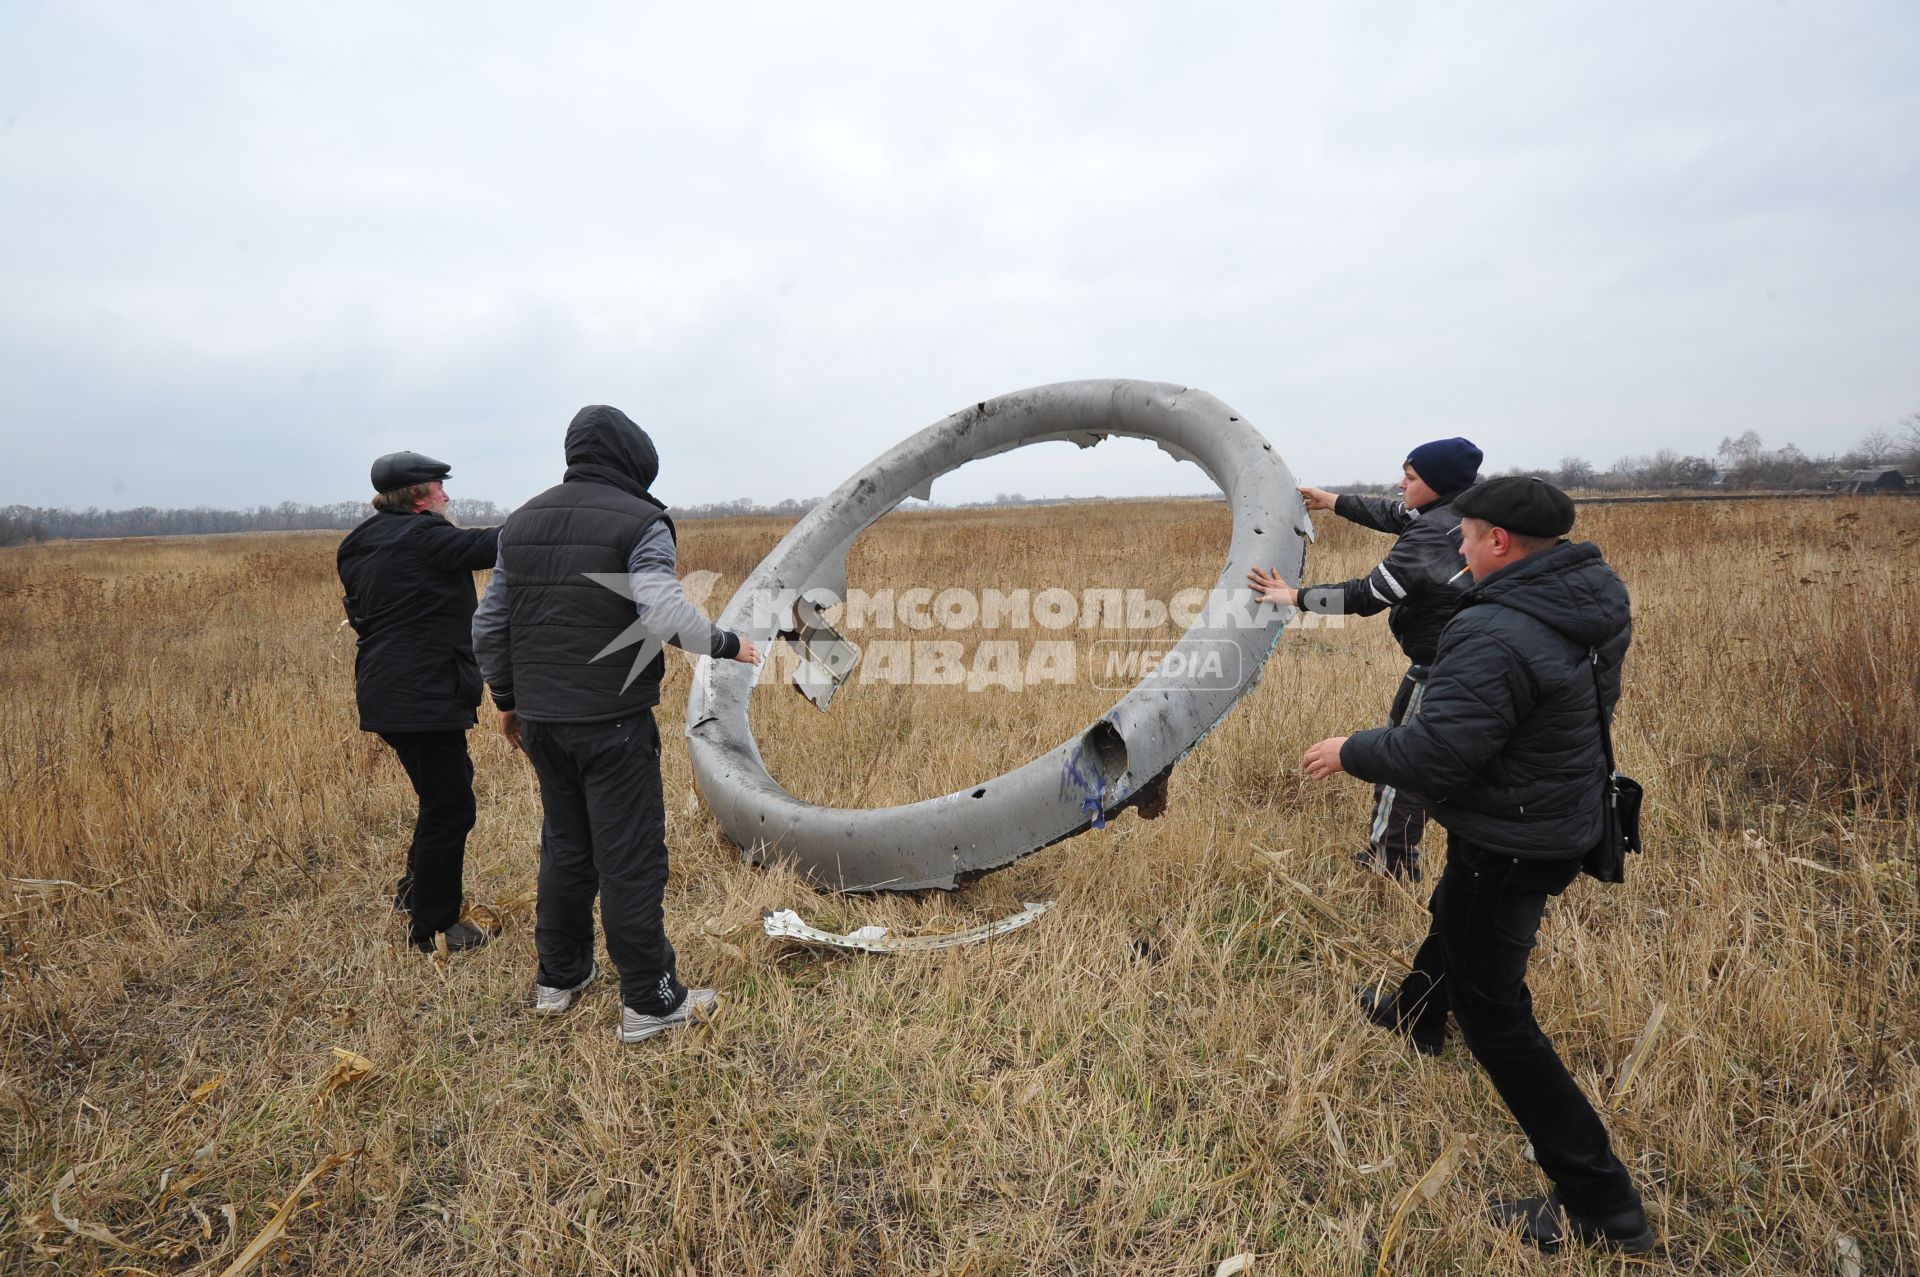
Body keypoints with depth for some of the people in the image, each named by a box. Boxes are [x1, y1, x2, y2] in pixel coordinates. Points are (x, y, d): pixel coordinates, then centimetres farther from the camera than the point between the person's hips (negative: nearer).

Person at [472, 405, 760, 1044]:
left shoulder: (522, 521, 11)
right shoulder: (640, 522, -10)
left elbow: (488, 624, 13)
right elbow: (665, 616, -23)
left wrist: (507, 699, 24)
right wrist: (728, 644, -7)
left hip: (540, 720, 7)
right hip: (614, 721, -6)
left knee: (564, 847, 20)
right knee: (631, 858, 1)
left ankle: (558, 976, 33)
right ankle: (649, 1001, 11)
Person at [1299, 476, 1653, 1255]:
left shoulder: (1494, 636, -31)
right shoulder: (1596, 596, -1)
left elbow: (1435, 753, -30)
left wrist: (1350, 753, -13)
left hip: (1507, 845, -10)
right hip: (1566, 821, 10)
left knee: (1493, 1014, 4)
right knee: (1454, 916, 33)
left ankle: (1600, 1207, 14)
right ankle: (1416, 1015, 61)